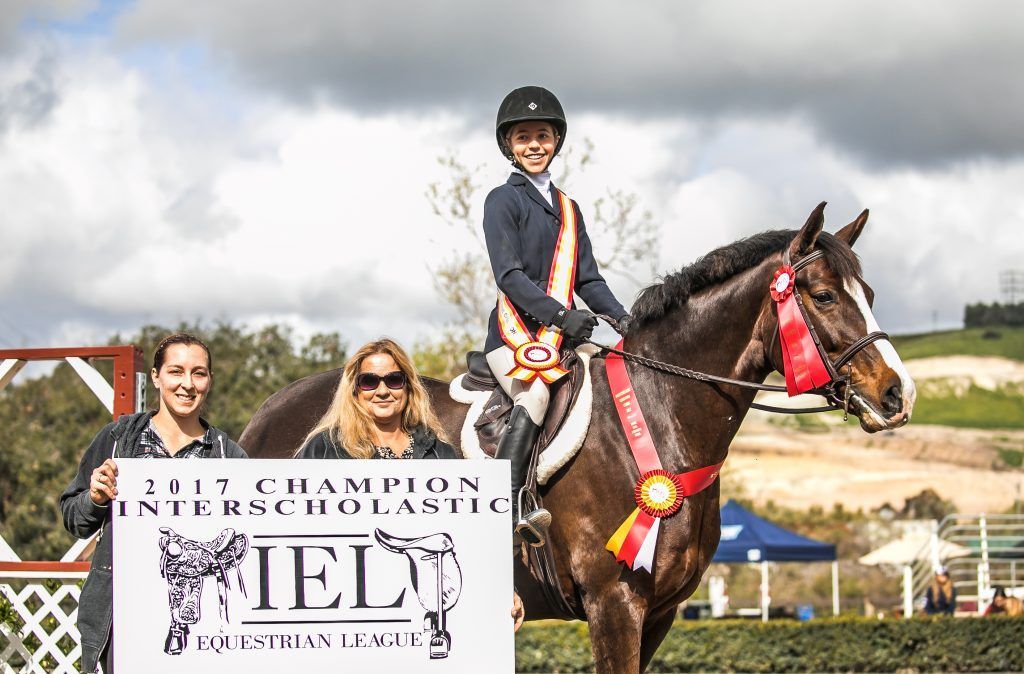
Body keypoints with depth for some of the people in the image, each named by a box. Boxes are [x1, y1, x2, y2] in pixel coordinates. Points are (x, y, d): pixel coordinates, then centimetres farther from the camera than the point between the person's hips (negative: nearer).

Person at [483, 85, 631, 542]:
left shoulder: (567, 208, 23)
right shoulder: (504, 201, 1)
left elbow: (586, 278, 19)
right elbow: (509, 275, -10)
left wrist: (620, 317, 2)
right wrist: (560, 315, -21)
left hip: (562, 334, 8)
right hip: (515, 332, -8)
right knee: (534, 397, -33)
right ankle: (509, 508, -44)